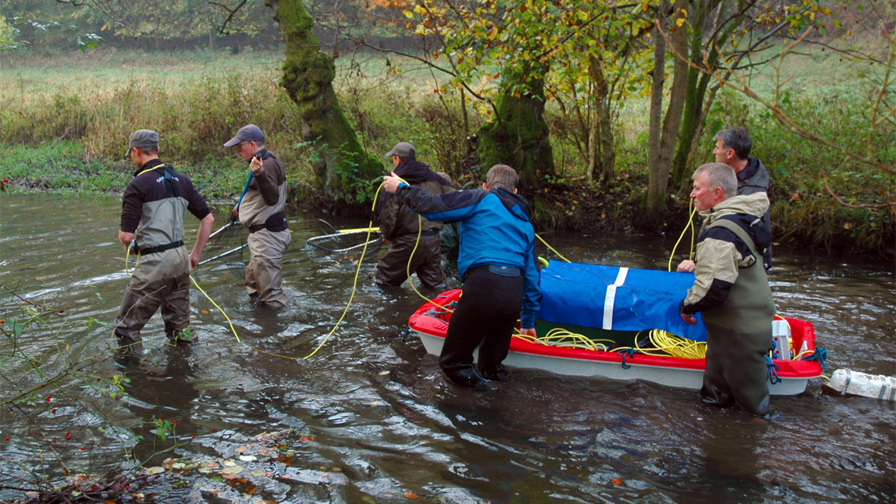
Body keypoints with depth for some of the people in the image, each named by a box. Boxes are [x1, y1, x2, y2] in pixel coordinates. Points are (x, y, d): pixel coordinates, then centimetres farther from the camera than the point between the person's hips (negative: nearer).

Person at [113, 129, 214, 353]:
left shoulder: (138, 185, -11)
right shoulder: (181, 179, 9)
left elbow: (126, 235, -15)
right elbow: (208, 219, 12)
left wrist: (130, 246, 8)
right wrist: (195, 255, 18)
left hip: (154, 262, -7)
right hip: (180, 258, 7)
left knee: (126, 327, 6)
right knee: (179, 324, 20)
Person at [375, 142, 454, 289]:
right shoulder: (434, 177, 8)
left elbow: (387, 215, -12)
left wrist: (387, 235, 8)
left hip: (407, 242, -5)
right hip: (433, 241, 5)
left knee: (382, 282, 7)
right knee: (436, 284, 16)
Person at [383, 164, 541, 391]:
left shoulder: (482, 199, 9)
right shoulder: (526, 224, 26)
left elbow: (432, 206, 0)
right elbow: (531, 276, 29)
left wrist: (401, 188, 18)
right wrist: (528, 322, 37)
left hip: (483, 285, -5)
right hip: (514, 294, 5)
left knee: (452, 361, 7)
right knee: (492, 359, 24)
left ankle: (469, 377, -11)